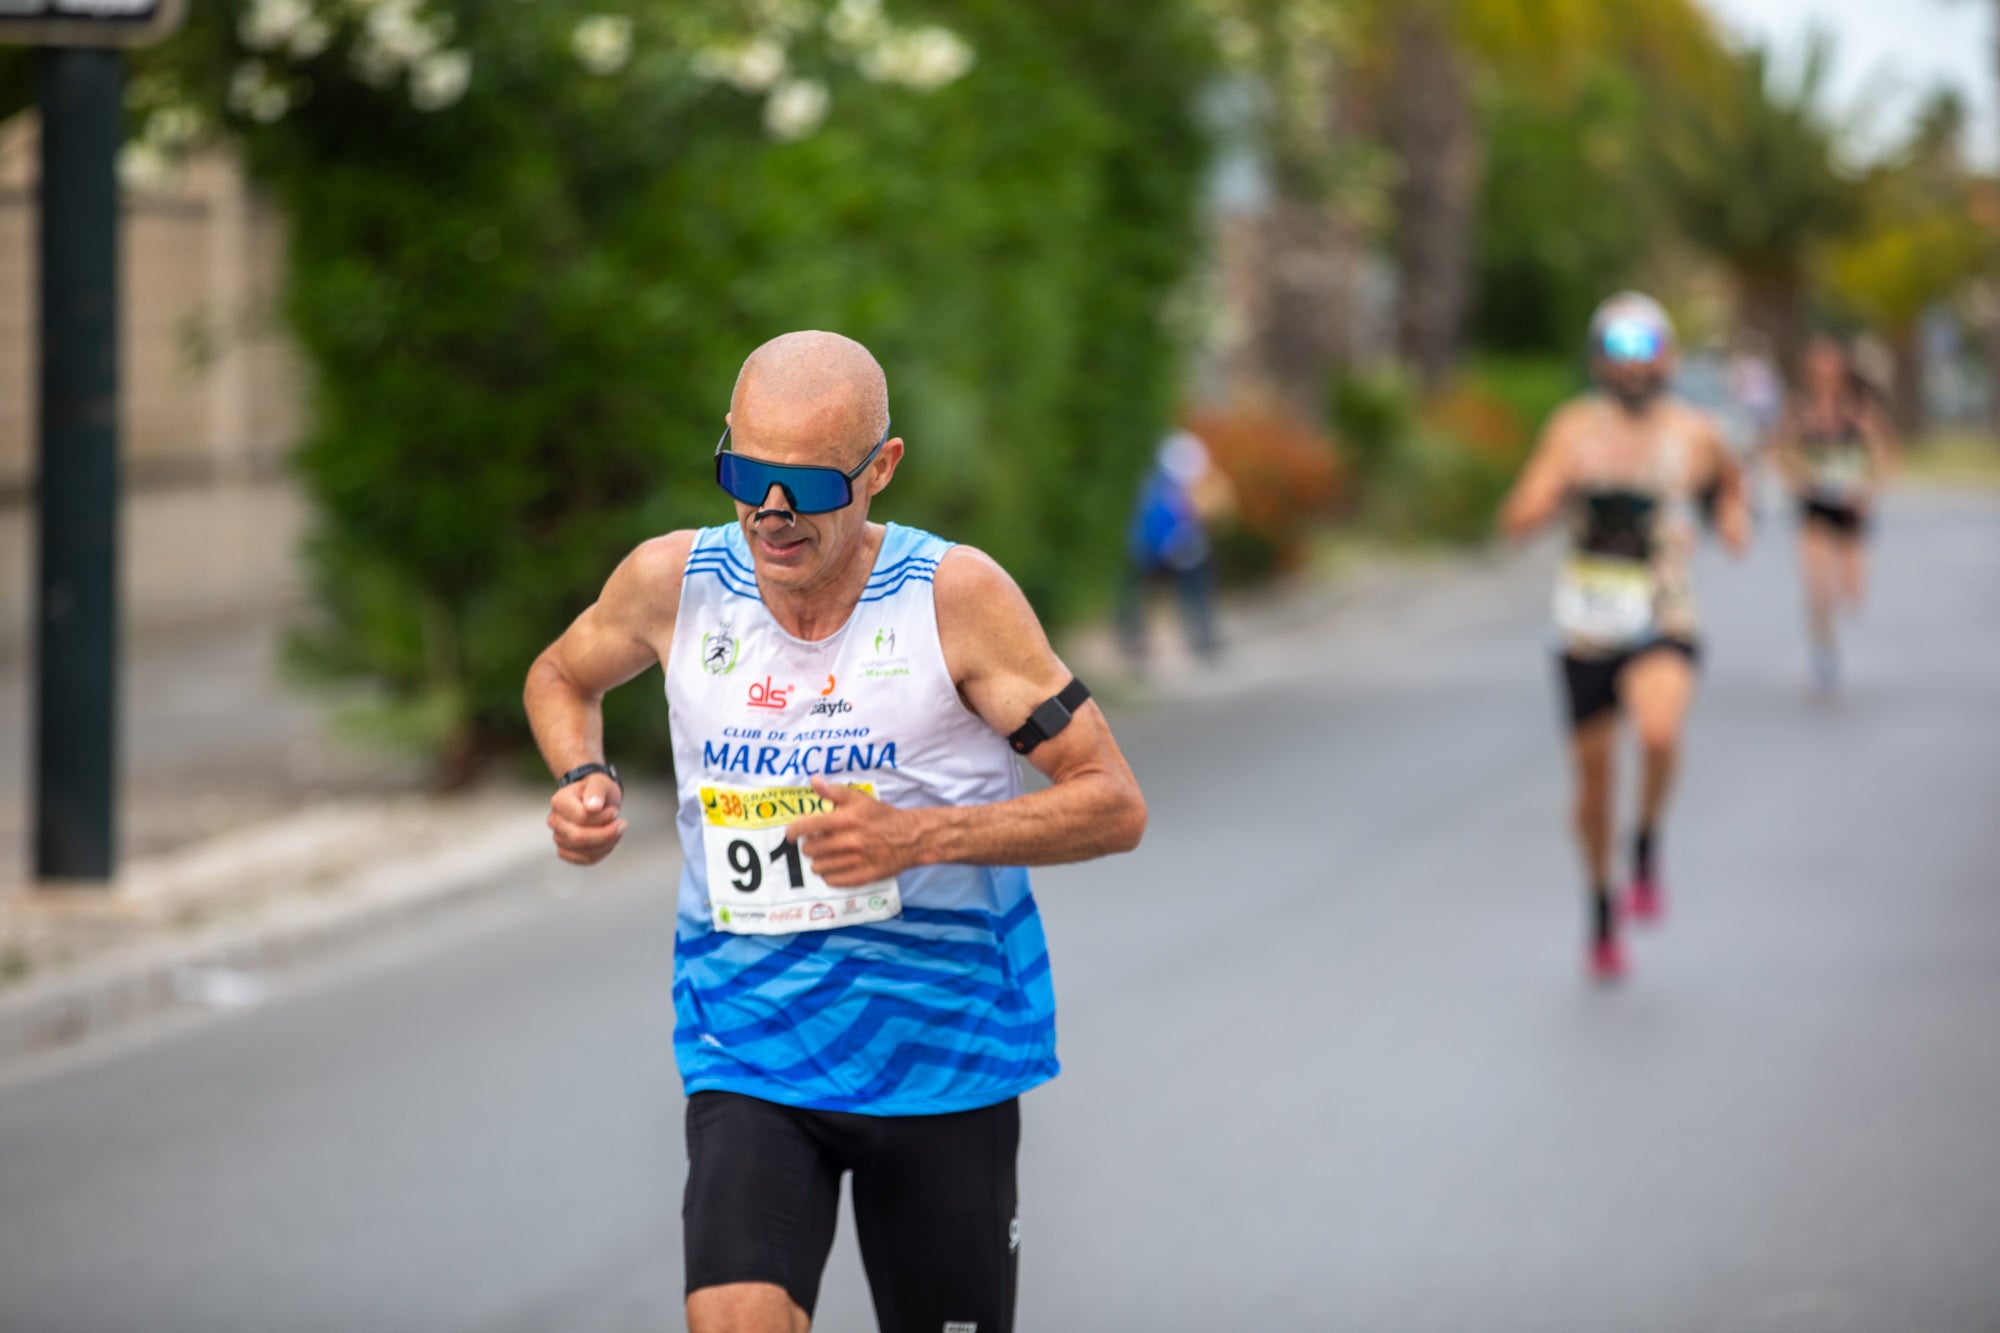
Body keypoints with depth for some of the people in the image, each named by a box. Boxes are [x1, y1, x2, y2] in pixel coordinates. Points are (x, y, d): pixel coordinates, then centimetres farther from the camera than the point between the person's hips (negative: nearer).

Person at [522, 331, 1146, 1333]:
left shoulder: (954, 595, -11)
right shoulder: (673, 583, -4)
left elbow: (1114, 805, -9)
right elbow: (561, 676, 19)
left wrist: (915, 838, -23)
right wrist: (581, 780, -3)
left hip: (943, 1052, -1)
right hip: (747, 1052, 1)